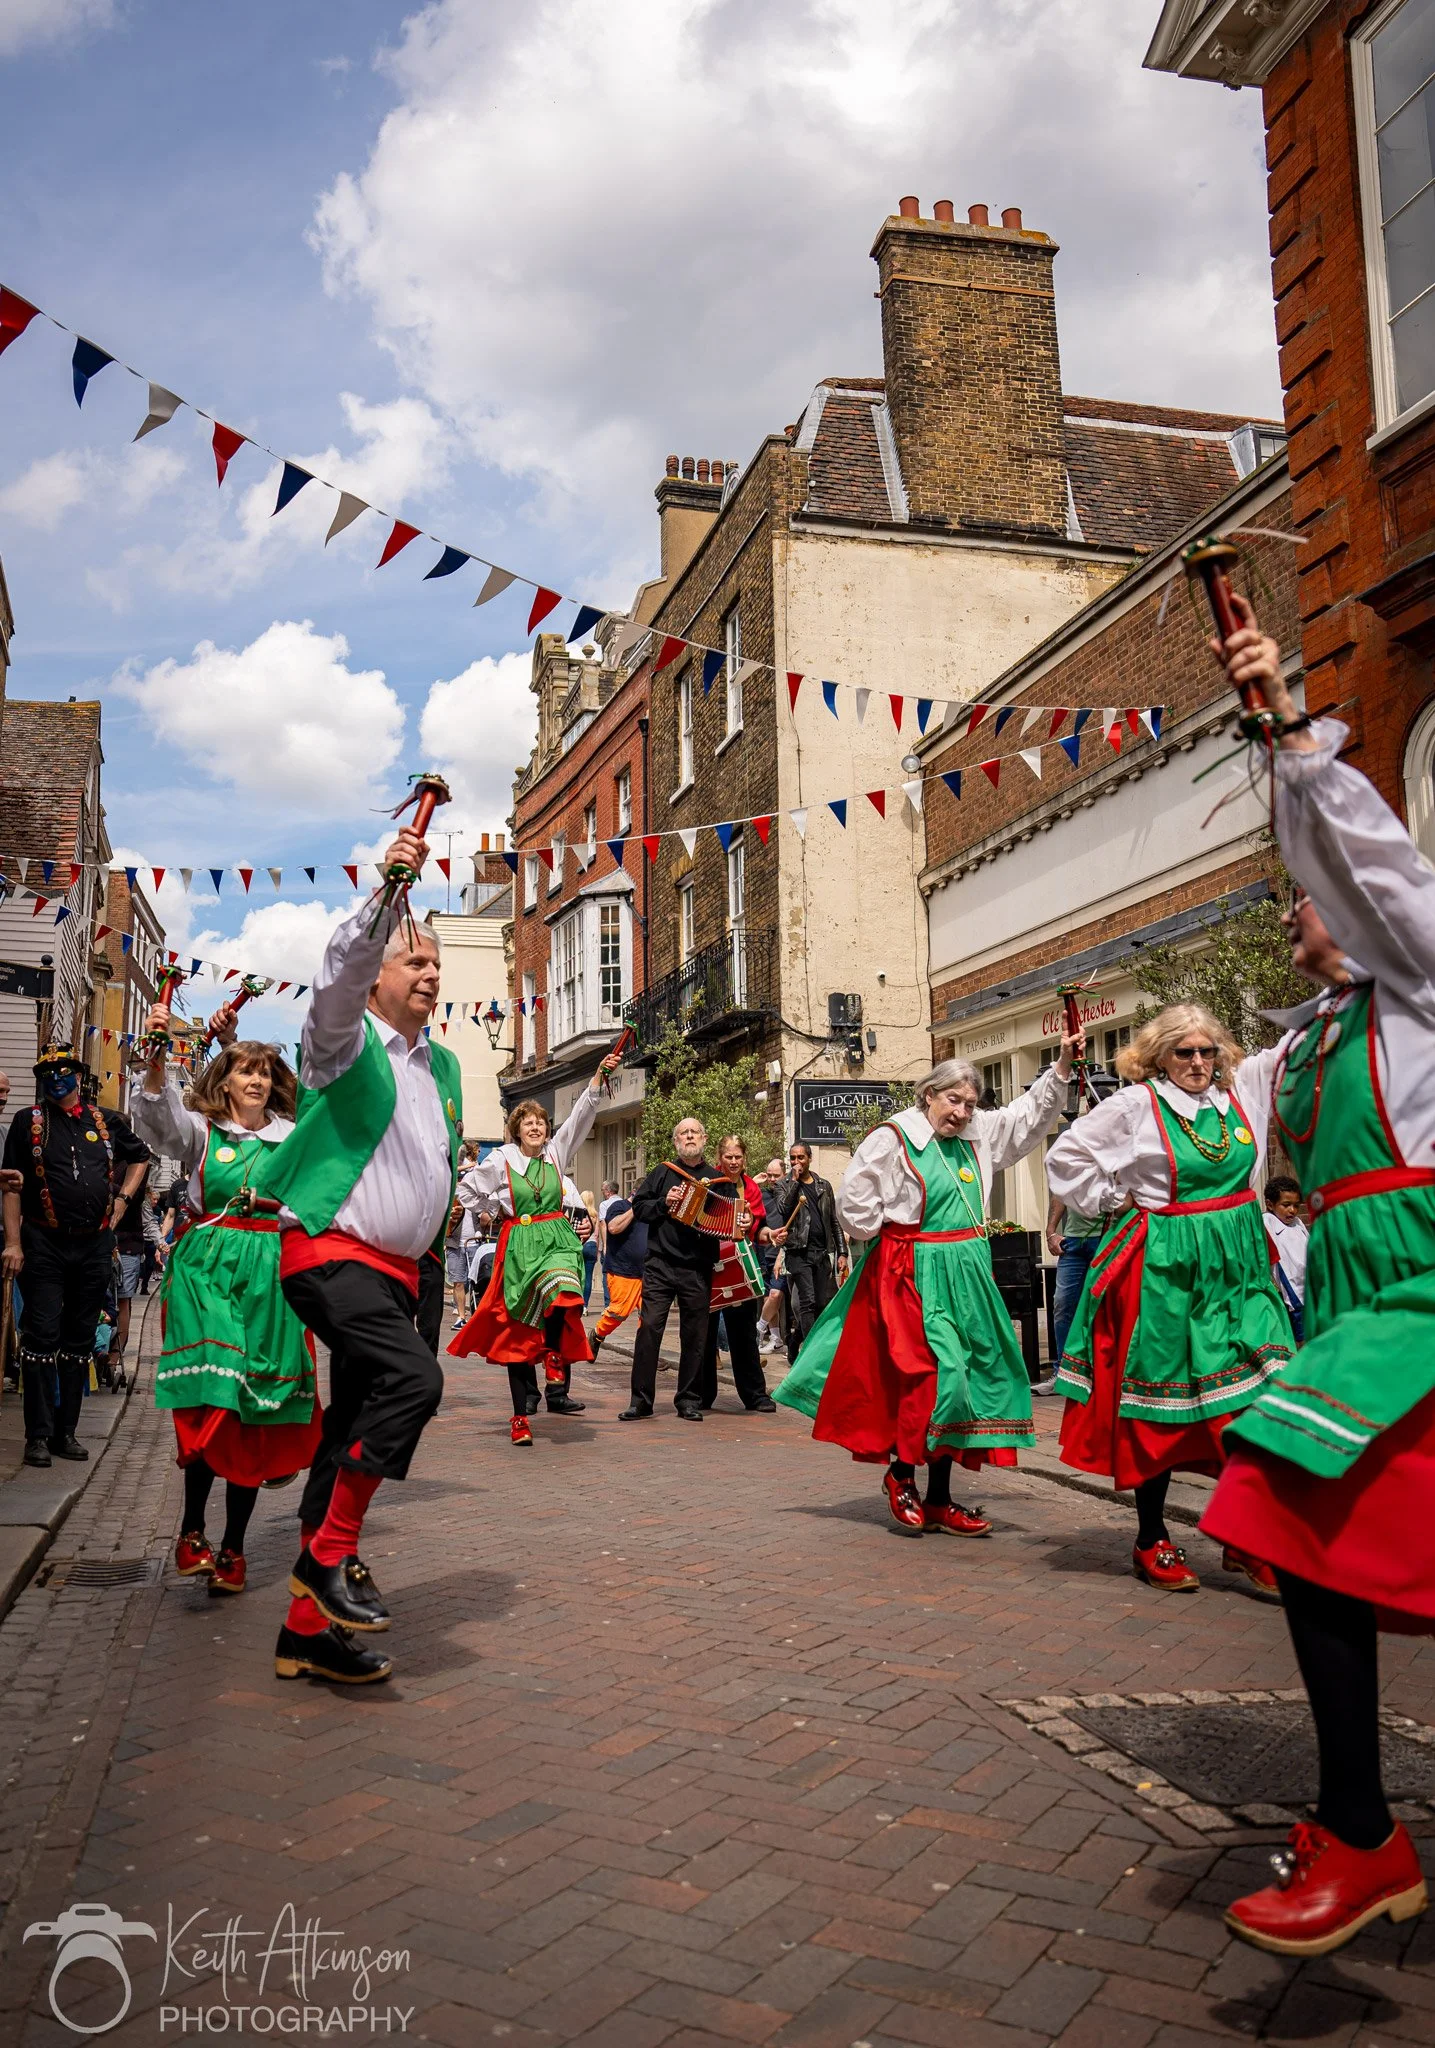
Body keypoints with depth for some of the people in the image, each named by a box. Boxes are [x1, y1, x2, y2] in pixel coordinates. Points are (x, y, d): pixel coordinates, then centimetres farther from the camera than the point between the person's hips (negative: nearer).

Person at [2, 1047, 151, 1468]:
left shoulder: (105, 1121, 9)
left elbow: (140, 1156, 25)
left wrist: (122, 1199, 12)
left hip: (95, 1244, 3)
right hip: (45, 1245, -3)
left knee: (80, 1339, 9)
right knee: (42, 1335, -5)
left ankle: (66, 1431, 17)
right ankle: (38, 1435, 1)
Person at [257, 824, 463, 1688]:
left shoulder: (443, 1065, 17)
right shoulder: (345, 1042, -3)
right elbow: (338, 973, -24)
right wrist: (390, 891, -36)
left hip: (397, 1268, 7)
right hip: (331, 1251, -7)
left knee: (353, 1426, 8)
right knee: (412, 1377, -29)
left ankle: (308, 1630, 16)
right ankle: (332, 1552, -13)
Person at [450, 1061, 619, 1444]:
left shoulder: (557, 1151, 7)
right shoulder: (501, 1159, 1)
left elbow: (581, 1115, -3)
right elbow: (467, 1189, 9)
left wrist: (599, 1077, -12)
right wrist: (498, 1211, 7)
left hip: (557, 1240, 1)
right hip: (519, 1245, -1)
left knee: (562, 1297, -30)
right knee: (519, 1328, 1)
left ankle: (556, 1383, -14)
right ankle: (521, 1416, 7)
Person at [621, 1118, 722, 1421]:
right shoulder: (664, 1172, 10)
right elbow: (638, 1206, 6)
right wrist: (663, 1203, -9)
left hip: (698, 1270, 1)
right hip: (660, 1265, -1)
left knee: (695, 1336, 5)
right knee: (649, 1328, -7)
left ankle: (689, 1400, 16)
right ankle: (640, 1399, 0)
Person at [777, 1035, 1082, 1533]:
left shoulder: (979, 1132, 9)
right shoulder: (891, 1138, -10)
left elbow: (1030, 1115, 18)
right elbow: (853, 1204, -11)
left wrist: (1062, 1066, 8)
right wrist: (888, 1241, -1)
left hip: (967, 1275, 7)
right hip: (913, 1272, -7)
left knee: (956, 1380, 7)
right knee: (932, 1373, -14)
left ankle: (939, 1499, 15)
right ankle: (900, 1473, 9)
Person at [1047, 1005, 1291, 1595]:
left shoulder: (1240, 1091, 7)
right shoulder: (1134, 1106, -5)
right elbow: (1065, 1158, 0)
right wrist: (1112, 1203, -1)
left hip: (1237, 1268, 4)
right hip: (1165, 1271, -4)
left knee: (1250, 1397, -3)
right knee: (1158, 1404, 3)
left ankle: (1245, 1539, 8)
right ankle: (1151, 1542, 14)